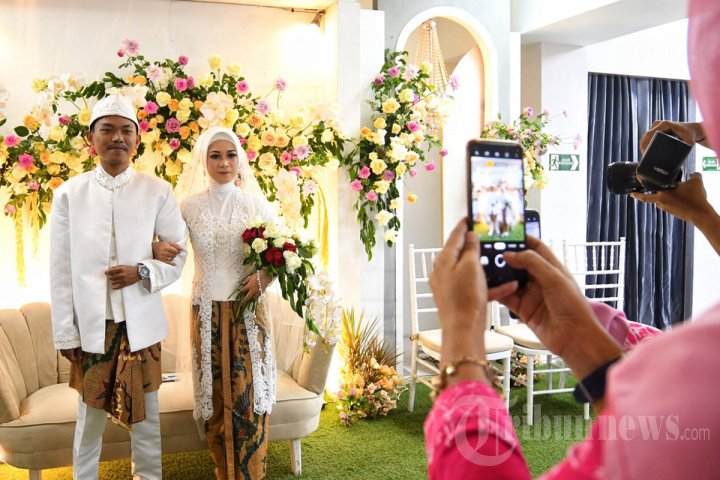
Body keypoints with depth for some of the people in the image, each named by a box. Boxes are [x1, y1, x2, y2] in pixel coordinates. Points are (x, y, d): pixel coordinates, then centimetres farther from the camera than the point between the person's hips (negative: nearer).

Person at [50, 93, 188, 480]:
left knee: (145, 415, 10)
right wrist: (65, 333, 0)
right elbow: (60, 270, 2)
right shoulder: (69, 193, 2)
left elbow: (178, 254, 4)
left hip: (141, 324, 0)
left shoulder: (158, 192, 1)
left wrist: (143, 273, -14)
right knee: (90, 417, 11)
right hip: (91, 325, 0)